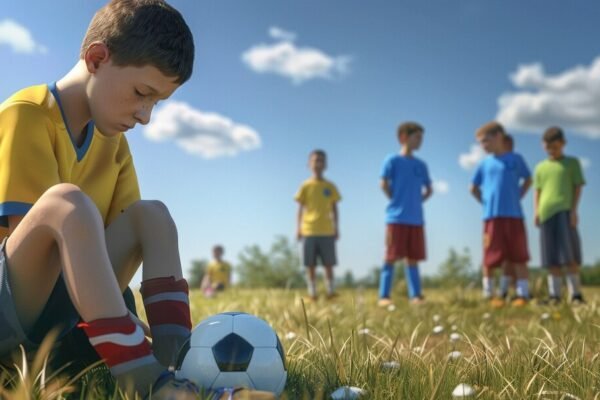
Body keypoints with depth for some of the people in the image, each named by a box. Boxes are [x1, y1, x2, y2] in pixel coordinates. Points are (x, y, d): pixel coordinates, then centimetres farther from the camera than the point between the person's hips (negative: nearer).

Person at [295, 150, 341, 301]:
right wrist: (298, 228, 0)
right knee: (310, 264, 2)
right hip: (309, 231, -1)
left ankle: (331, 291, 8)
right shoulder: (305, 186, 4)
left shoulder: (330, 186, 7)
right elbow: (300, 208, 5)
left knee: (329, 264, 2)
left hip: (327, 232, 1)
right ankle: (312, 293, 8)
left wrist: (336, 227, 6)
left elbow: (334, 209, 10)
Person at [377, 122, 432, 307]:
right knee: (391, 257, -6)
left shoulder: (421, 165, 13)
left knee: (413, 258, 7)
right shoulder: (393, 160, -2)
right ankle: (384, 296, -3)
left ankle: (415, 295, 10)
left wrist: (417, 201, 7)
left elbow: (429, 189, 20)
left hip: (416, 219, 5)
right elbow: (384, 184, -9)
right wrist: (396, 201, -4)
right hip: (397, 218, -5)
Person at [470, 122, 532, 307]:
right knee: (490, 258, 0)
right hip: (491, 216, 1)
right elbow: (473, 188, 18)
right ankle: (488, 294, 10)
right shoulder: (485, 163, 8)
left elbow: (528, 180, 17)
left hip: (514, 215, 0)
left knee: (519, 256, 1)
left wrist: (517, 197, 5)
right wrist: (486, 202, 5)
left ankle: (523, 294, 7)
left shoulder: (515, 159, 5)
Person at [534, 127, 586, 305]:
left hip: (565, 211, -2)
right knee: (552, 257, 0)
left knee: (570, 254, -8)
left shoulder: (572, 162, 12)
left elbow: (578, 187, 5)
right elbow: (537, 192, 16)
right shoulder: (540, 167, 19)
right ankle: (554, 295, 1)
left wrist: (574, 210, -6)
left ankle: (575, 293, -3)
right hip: (546, 214, 2)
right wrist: (536, 212, 2)